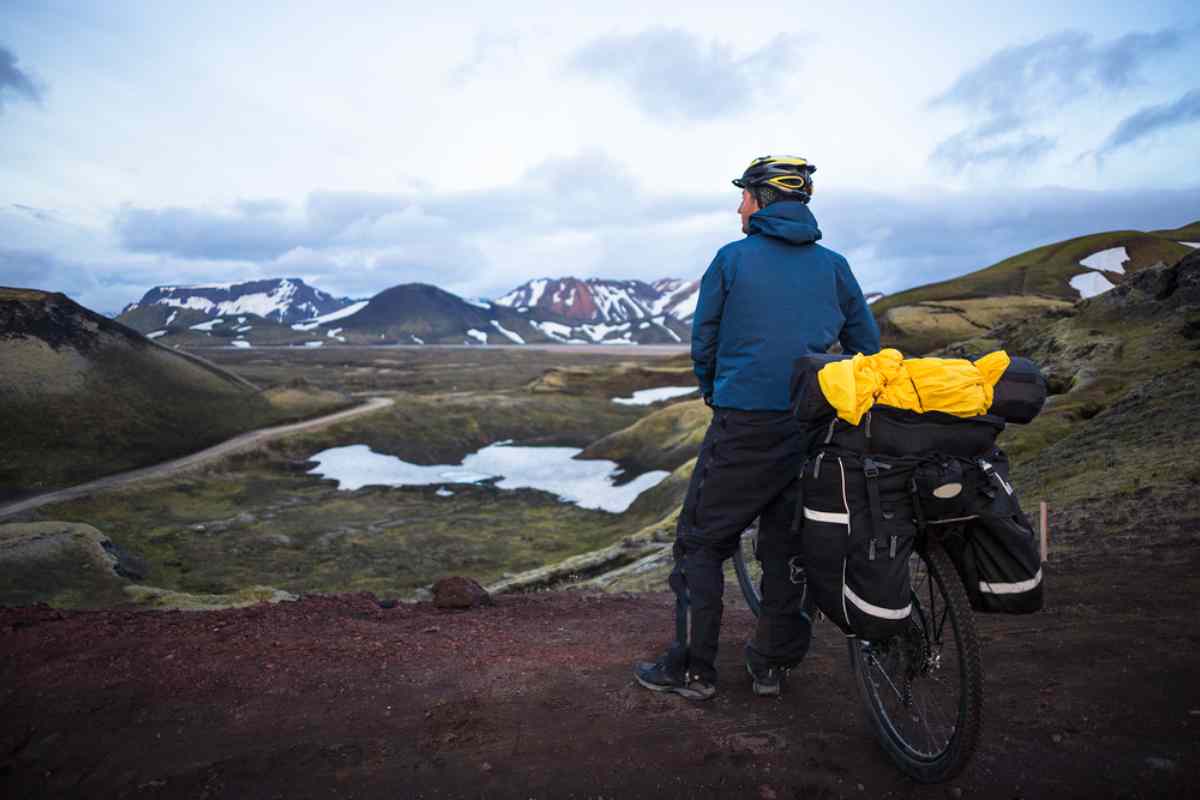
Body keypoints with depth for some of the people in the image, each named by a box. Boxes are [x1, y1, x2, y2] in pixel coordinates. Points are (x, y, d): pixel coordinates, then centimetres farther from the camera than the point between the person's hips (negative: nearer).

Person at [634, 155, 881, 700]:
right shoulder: (834, 266, 9)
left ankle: (693, 669, 11)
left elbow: (703, 342, 4)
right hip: (813, 428, 5)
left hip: (744, 426, -4)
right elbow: (867, 344, 13)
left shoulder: (732, 258, -1)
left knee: (700, 542, 7)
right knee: (788, 545, 14)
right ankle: (772, 665, 24)